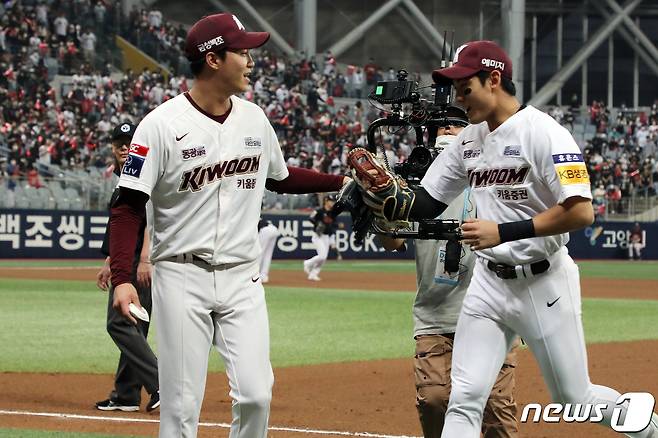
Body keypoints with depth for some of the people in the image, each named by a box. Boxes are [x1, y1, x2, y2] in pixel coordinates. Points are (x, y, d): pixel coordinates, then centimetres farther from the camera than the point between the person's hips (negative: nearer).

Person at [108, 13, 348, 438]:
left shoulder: (254, 119, 7)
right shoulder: (163, 124, -10)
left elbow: (280, 178, 25)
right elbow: (128, 207, -11)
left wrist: (343, 181, 16)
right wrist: (122, 278, -21)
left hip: (243, 278, 4)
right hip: (182, 276, -4)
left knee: (256, 393, -5)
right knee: (181, 403, -3)